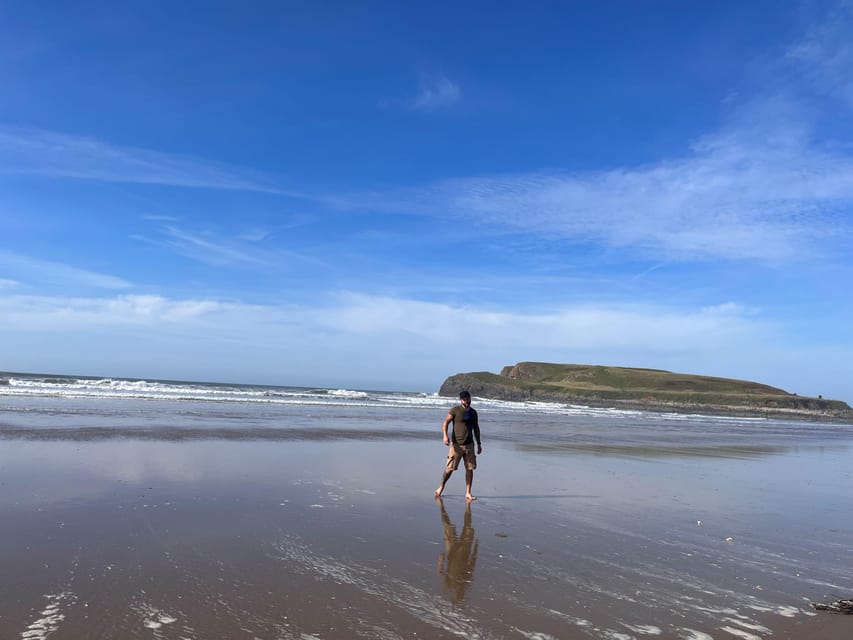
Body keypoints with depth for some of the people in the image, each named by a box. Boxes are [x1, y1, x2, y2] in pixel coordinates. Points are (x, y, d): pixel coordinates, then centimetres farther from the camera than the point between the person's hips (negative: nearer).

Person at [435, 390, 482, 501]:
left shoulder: (473, 412, 13)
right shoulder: (455, 410, -3)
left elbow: (476, 428, 22)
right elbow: (445, 423, -9)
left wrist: (479, 443, 21)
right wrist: (445, 435, -25)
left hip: (469, 445, 4)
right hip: (456, 444, -4)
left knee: (470, 468, 1)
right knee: (449, 468, -3)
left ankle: (468, 493, 9)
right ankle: (441, 487, 18)